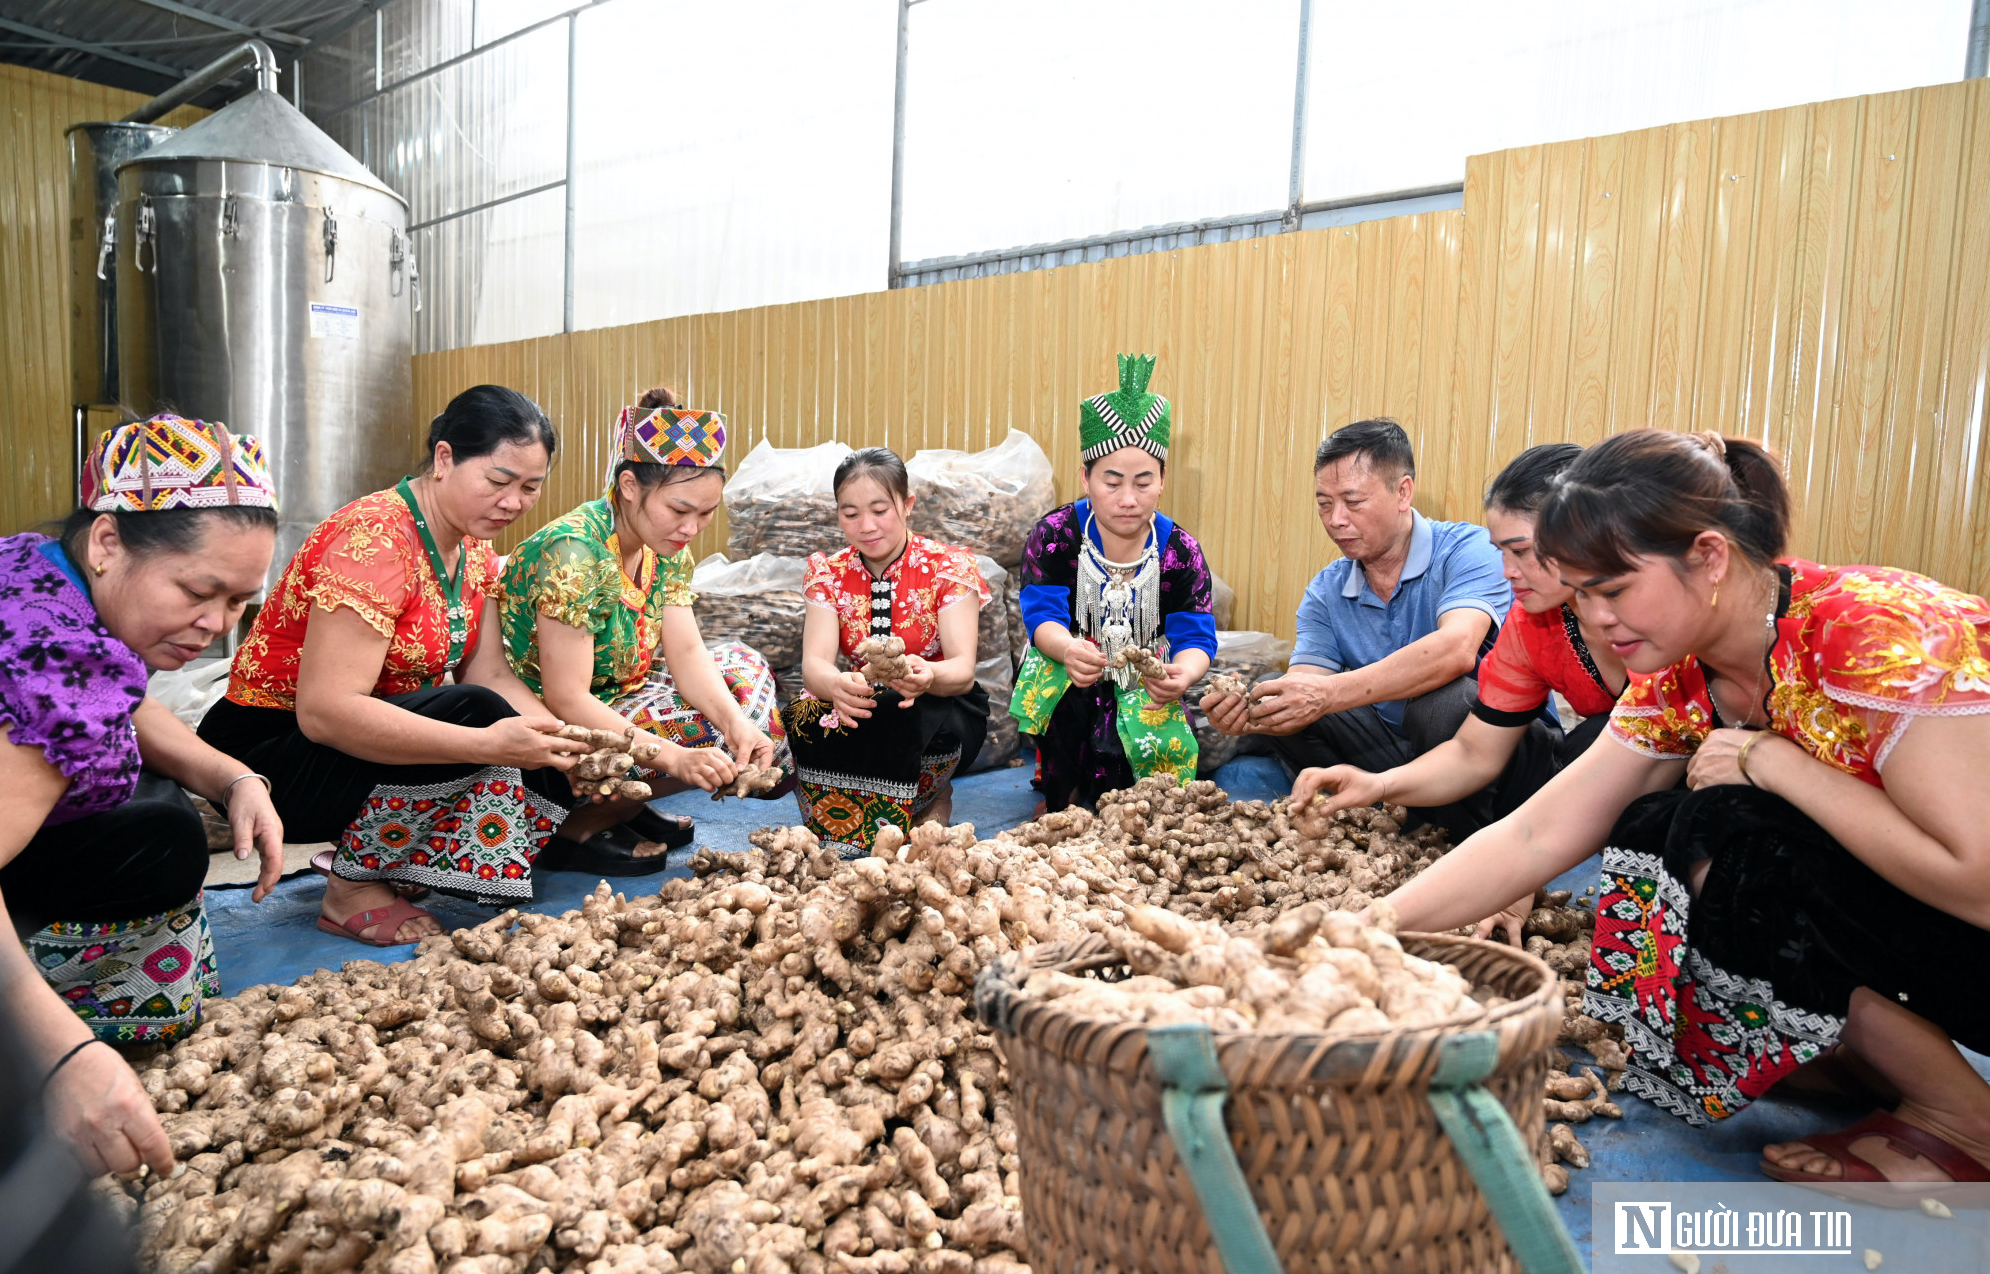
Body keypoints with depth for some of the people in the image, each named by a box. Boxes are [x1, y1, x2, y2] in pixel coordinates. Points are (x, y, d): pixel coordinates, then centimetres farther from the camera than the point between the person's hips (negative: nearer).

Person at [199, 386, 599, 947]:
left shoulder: (476, 549, 3)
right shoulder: (374, 540, -25)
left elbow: (490, 673, -1)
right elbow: (325, 710, -33)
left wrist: (560, 737, -20)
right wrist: (489, 742, -40)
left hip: (371, 738, 8)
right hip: (267, 748, -8)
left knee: (555, 772, -6)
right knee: (472, 712, -31)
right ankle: (353, 887, -13)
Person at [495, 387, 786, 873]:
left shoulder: (667, 548, -2)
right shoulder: (574, 553, -28)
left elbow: (686, 653, -7)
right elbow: (567, 700, -29)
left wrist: (738, 722, -25)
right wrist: (671, 757, -36)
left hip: (611, 699, 9)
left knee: (744, 667, 5)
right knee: (707, 735, -22)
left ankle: (621, 805, 3)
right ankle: (574, 832, -7)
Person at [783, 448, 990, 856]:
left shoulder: (948, 566, -11)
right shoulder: (828, 573, -3)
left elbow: (963, 670, -21)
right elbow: (814, 663, -19)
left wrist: (928, 675, -46)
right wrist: (836, 685, -45)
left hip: (943, 711, -2)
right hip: (865, 704, 3)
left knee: (901, 714, -37)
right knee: (801, 718, -30)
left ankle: (931, 798, -5)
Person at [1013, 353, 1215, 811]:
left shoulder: (1180, 549, -10)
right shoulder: (1054, 536, -14)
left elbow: (1196, 637, -17)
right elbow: (1042, 617, -22)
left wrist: (1182, 674, -44)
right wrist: (1068, 649, -48)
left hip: (1143, 685, 2)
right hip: (1067, 671, -2)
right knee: (1069, 697, -34)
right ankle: (1063, 803, -10)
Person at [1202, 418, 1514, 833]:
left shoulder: (1469, 550, -14)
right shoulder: (1325, 594, 4)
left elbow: (1456, 651, -33)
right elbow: (1305, 686, -8)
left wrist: (1329, 694, -40)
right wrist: (1247, 711, -32)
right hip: (1394, 751, 5)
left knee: (1441, 703, -36)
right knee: (1280, 702, -9)